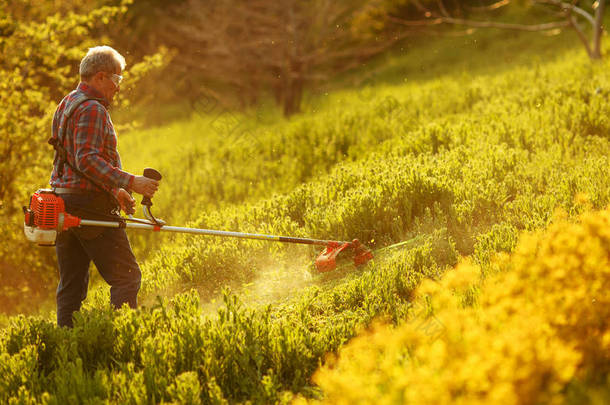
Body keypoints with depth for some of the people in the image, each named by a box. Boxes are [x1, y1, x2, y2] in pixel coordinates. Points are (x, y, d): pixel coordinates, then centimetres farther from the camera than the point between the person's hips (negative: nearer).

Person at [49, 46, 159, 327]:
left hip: (63, 205, 10)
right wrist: (130, 182, -26)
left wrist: (114, 191, 23)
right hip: (89, 206, -10)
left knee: (71, 283, 10)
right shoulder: (92, 109, -12)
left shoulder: (67, 104, 20)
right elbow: (87, 159, -24)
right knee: (126, 276, -6)